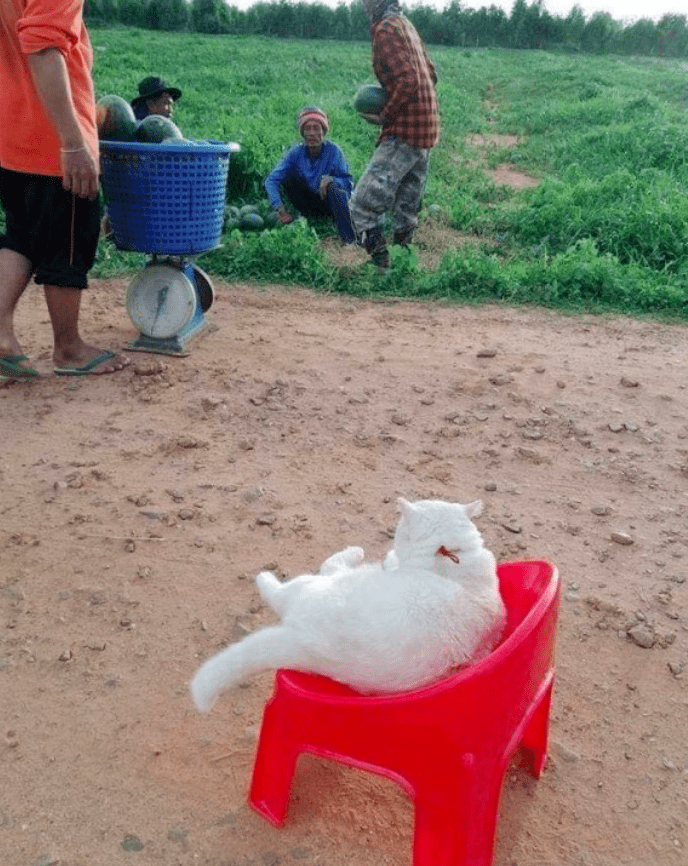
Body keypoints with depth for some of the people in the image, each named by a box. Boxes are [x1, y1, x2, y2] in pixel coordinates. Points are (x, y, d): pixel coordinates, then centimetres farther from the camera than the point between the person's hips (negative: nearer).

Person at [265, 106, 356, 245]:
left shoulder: (333, 150, -15)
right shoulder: (296, 152, -11)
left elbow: (348, 183, -15)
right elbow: (271, 180, -16)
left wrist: (330, 180, -36)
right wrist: (281, 209, -29)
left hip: (330, 202, -2)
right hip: (309, 205, 2)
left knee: (334, 187, -34)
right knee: (287, 177, -17)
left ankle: (350, 240, -34)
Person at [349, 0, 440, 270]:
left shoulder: (386, 29, -12)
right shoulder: (407, 25, 17)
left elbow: (408, 81, -23)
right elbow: (431, 74, 23)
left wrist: (384, 117, -12)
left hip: (404, 133, -10)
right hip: (427, 130, 10)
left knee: (363, 207, -10)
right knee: (406, 209, 17)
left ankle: (381, 266, -11)